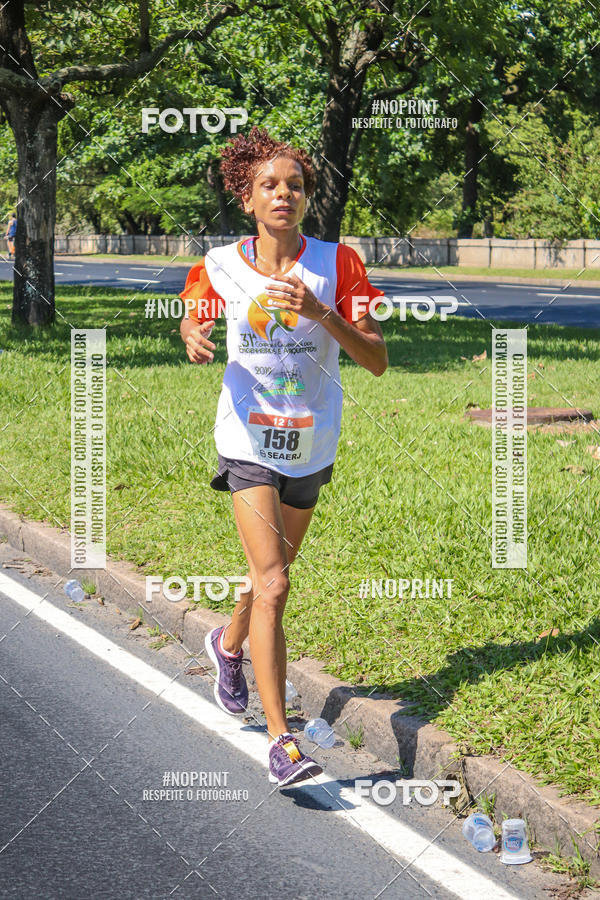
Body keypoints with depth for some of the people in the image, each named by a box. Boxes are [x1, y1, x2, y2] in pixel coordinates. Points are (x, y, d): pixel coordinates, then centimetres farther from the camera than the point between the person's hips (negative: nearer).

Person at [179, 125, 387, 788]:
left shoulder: (335, 262, -8)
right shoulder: (221, 266, -6)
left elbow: (378, 361, -11)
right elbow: (192, 321, 15)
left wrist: (322, 314, -26)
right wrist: (194, 339, -10)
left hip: (312, 446, 2)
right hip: (248, 441, -2)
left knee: (271, 574, 20)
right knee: (273, 583, -15)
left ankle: (228, 643, 54)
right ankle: (280, 740, -14)